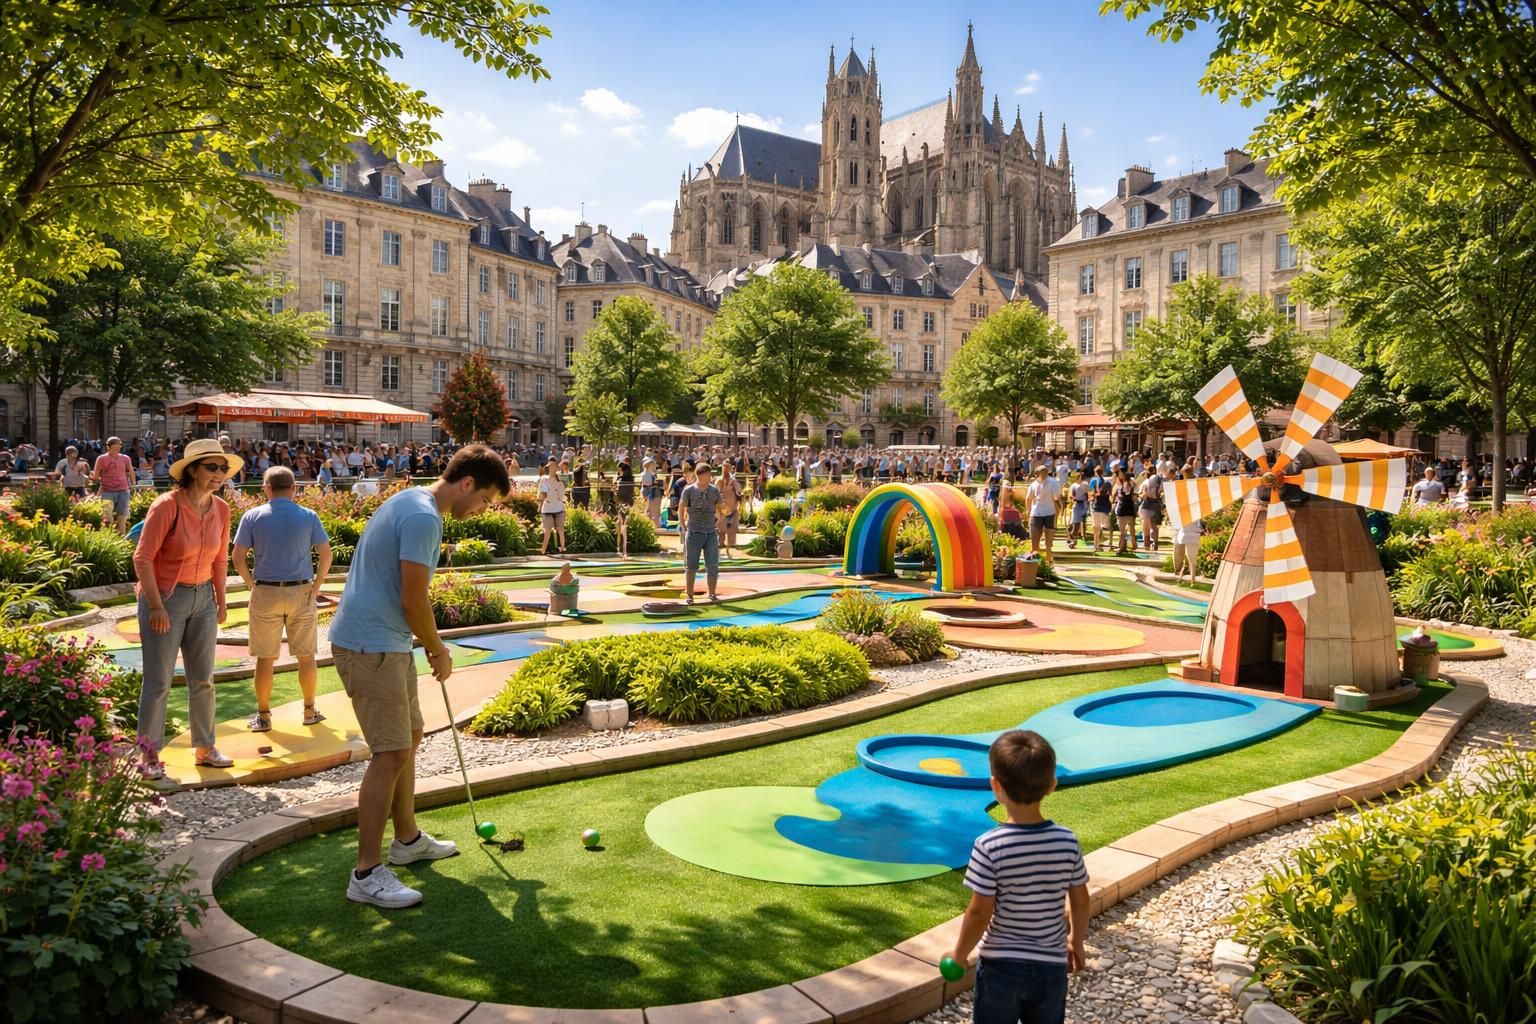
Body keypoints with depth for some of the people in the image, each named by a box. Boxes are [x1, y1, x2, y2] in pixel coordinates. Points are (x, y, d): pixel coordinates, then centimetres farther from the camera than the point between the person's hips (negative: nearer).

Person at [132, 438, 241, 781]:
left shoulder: (221, 509, 1)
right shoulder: (167, 505, -17)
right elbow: (143, 557, -16)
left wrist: (221, 600, 13)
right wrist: (156, 605, -18)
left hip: (203, 598, 6)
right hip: (164, 598, -6)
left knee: (203, 679, 12)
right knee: (159, 681, 1)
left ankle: (204, 748, 23)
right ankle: (149, 755, 14)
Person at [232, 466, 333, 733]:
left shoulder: (253, 517, -3)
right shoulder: (308, 517, -2)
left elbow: (238, 558, -7)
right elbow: (326, 555, -5)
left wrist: (252, 585, 5)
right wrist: (316, 587, 4)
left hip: (265, 593, 0)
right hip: (302, 592, 1)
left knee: (265, 658, 9)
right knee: (306, 656, 12)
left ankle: (263, 716, 17)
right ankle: (310, 711, 21)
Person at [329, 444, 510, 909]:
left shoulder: (411, 502, 14)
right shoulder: (424, 518, -19)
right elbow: (414, 601, -20)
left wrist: (431, 644, 19)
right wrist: (439, 652, -4)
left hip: (386, 642, 11)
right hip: (369, 645, -11)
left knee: (409, 737, 20)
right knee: (391, 752, -11)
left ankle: (407, 839, 33)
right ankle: (367, 873, -6)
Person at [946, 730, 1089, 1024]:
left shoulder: (989, 846, -21)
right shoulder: (1067, 841, -10)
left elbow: (980, 913, -17)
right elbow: (1080, 901, 1)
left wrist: (960, 954, 0)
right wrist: (1076, 942, 20)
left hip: (1000, 966, -3)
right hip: (1051, 967, 3)